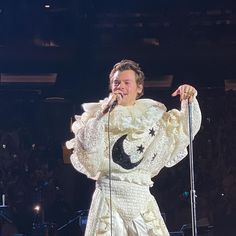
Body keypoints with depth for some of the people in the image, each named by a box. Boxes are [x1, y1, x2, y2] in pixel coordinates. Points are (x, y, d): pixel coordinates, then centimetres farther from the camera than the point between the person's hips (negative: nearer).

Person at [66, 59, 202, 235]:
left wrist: (190, 100, 3)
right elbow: (87, 143, -11)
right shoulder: (98, 114, 6)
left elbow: (188, 128, 18)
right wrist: (105, 112, -14)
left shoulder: (151, 115, 13)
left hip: (142, 197, 3)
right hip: (109, 195, -2)